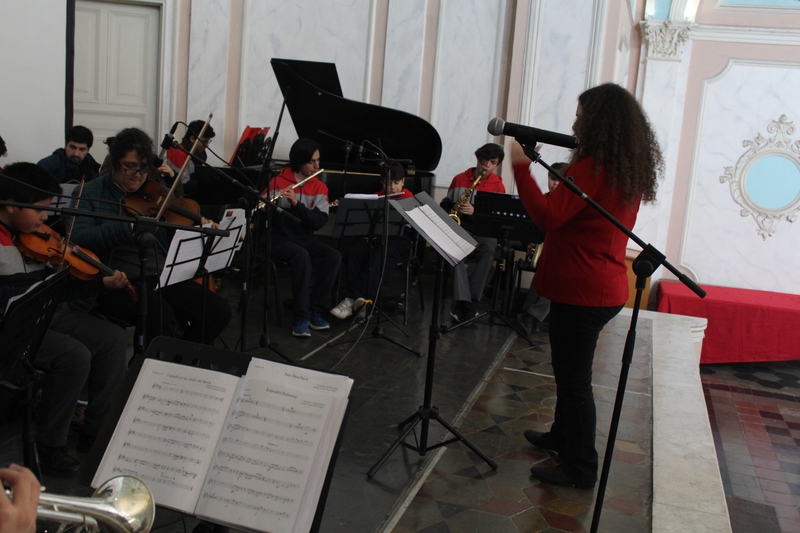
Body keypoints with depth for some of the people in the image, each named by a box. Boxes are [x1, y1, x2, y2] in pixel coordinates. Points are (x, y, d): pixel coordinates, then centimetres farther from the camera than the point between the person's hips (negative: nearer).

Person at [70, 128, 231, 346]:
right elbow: (78, 238, -13)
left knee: (218, 310, -14)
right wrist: (129, 228, -24)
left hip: (163, 278, 5)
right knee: (162, 317, -34)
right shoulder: (91, 194, 5)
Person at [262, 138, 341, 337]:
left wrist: (297, 203, -23)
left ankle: (315, 310, -15)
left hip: (304, 239, 4)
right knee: (302, 255, -35)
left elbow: (319, 221, -10)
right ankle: (301, 317, -28)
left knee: (334, 256, -24)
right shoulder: (277, 182, -5)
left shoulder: (319, 187, 3)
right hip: (279, 238, -4)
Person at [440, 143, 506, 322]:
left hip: (483, 232, -1)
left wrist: (474, 211, -21)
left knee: (489, 251, -35)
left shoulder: (497, 186, 4)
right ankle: (463, 301, -43)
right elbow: (445, 204, 21)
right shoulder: (460, 179, 11)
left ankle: (471, 303, -33)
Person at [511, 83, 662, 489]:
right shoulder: (630, 172, 11)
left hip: (581, 291, -10)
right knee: (570, 373, 24)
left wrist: (521, 166, -19)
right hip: (605, 286, 10)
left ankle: (580, 470, 13)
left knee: (574, 380, 1)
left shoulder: (592, 166, -18)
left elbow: (547, 217, -25)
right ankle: (563, 436, 42)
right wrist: (564, 180, 10)